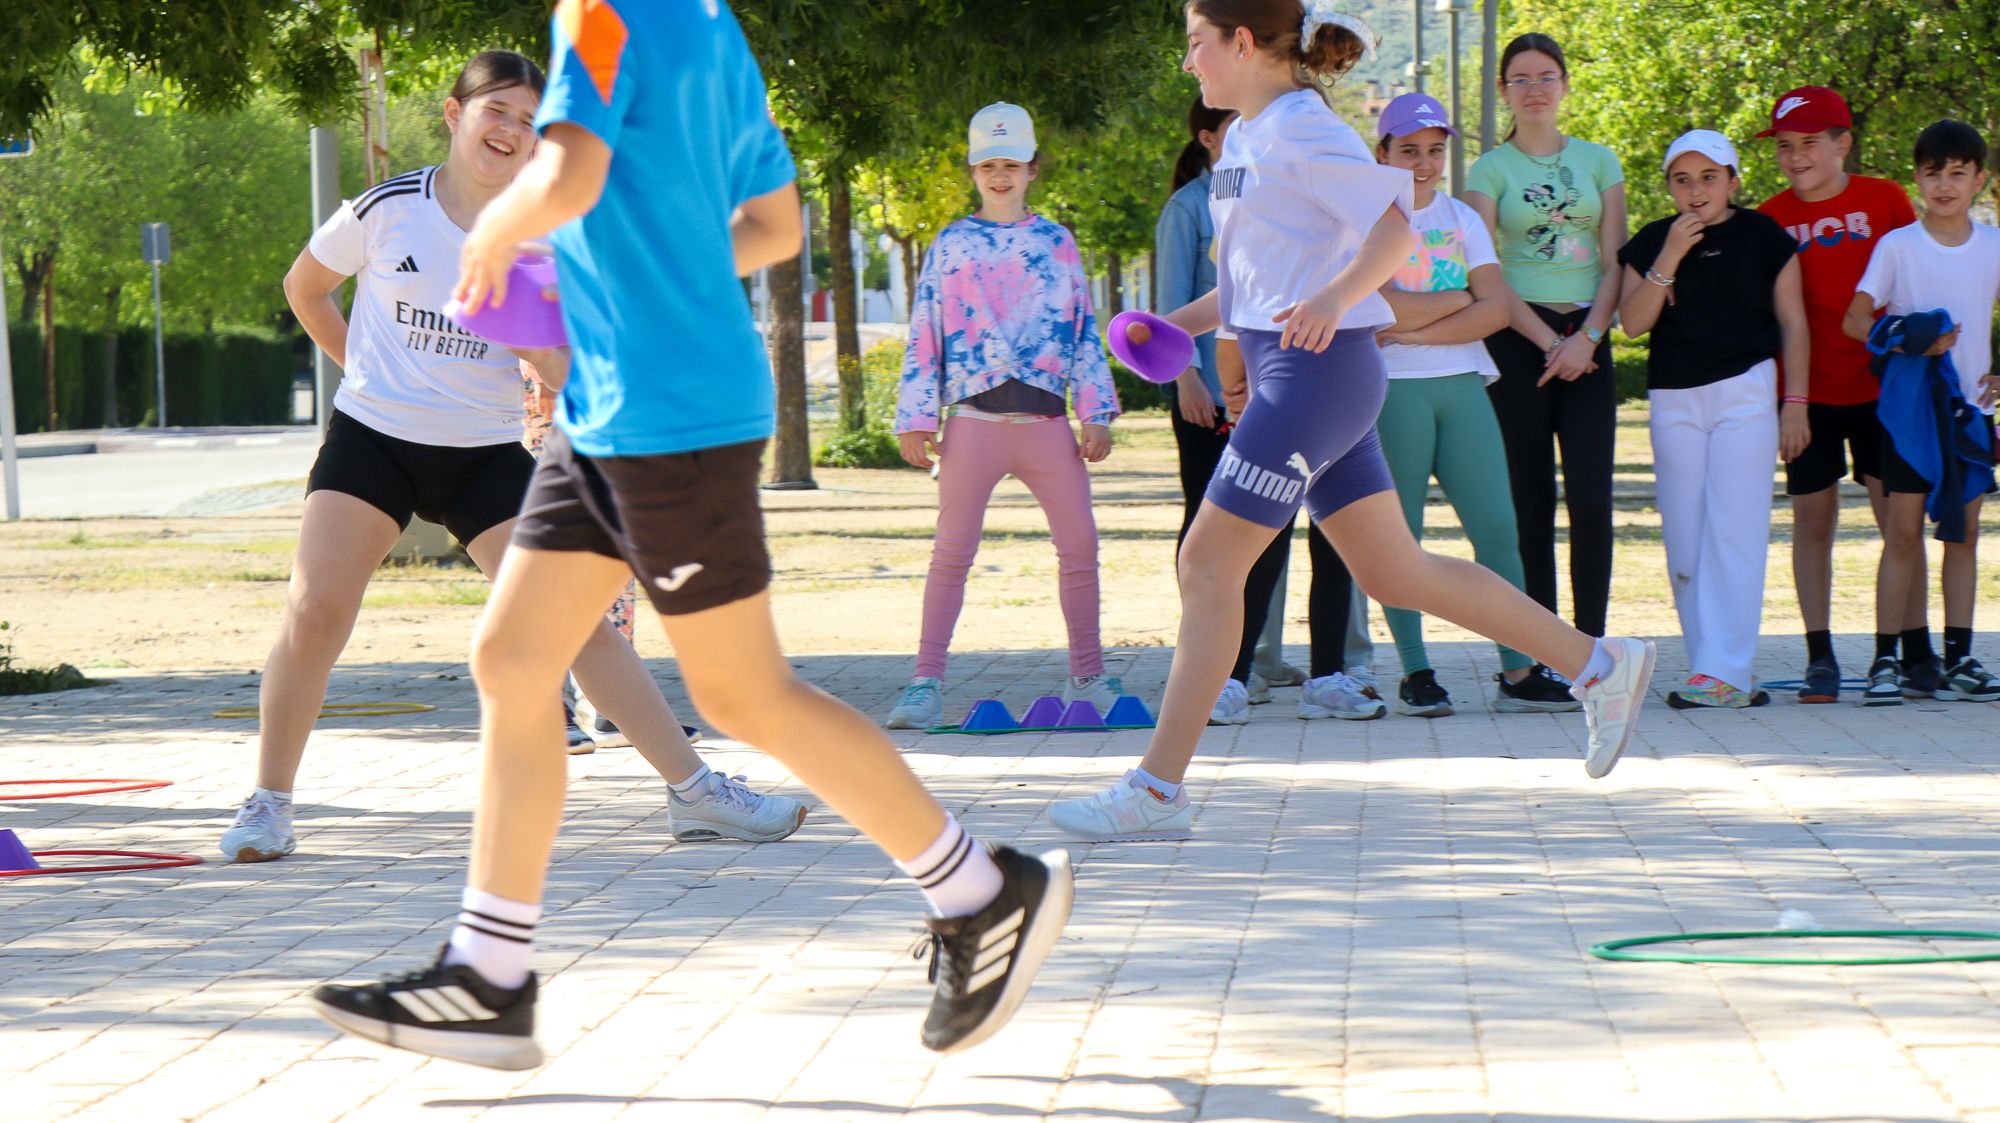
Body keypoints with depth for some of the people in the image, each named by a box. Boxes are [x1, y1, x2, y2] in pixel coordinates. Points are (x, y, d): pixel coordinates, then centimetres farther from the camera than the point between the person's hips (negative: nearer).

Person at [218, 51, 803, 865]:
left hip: (486, 453, 1)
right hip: (373, 437, -1)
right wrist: (363, 366, 7)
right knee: (314, 612, -15)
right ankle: (268, 804, 0)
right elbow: (303, 288, 11)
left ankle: (694, 790, 3)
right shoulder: (387, 210, -6)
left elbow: (557, 367, -3)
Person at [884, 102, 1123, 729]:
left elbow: (1084, 331, 12)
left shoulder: (1058, 244, 13)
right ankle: (926, 682, -3)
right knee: (952, 551, -4)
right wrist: (915, 418, -1)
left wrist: (1096, 412, 4)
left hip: (1047, 419, 2)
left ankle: (1087, 678, 9)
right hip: (974, 418, -2)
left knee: (1080, 545, -1)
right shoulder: (950, 246, 9)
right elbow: (924, 337, 7)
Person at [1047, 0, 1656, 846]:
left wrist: (1337, 296, -35)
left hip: (1317, 369, -10)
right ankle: (1597, 665, 17)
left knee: (1208, 563, -8)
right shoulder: (1248, 140, 16)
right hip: (1289, 372, 10)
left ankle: (1157, 790, -5)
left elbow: (1396, 221, -21)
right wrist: (1182, 322, 13)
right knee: (1393, 572, 11)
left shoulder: (1301, 132, -12)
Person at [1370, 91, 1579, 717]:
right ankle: (1414, 674, 4)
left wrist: (1414, 327, -7)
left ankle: (1519, 672, -2)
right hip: (1392, 390, -4)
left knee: (1497, 527, -3)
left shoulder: (1462, 219, 16)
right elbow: (1379, 309, -13)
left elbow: (1498, 309, 3)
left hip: (1462, 386, 4)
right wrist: (1460, 298, -3)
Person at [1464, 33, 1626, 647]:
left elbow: (1614, 263, 7)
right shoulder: (1490, 169, 6)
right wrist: (1548, 342, -10)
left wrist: (1586, 338, -8)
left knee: (1591, 499, -9)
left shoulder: (1598, 160, 12)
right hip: (1517, 337, -1)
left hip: (1588, 338, 2)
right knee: (1529, 503, -2)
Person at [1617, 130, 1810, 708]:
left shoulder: (1762, 236, 2)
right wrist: (1670, 258, -14)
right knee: (1684, 544, 3)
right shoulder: (1652, 243, 6)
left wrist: (1795, 401, -1)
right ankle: (1720, 674, 9)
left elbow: (1792, 322, 4)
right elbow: (1634, 322, -5)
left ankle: (1726, 672, -14)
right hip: (1674, 400, 4)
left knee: (1734, 531, -11)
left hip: (1744, 392, -3)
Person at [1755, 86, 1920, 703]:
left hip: (1881, 386, -1)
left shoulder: (1885, 201, 0)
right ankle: (1820, 657, 9)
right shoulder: (1770, 219, 2)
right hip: (1808, 391, 1)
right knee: (1812, 519, 3)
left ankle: (1916, 650, 6)